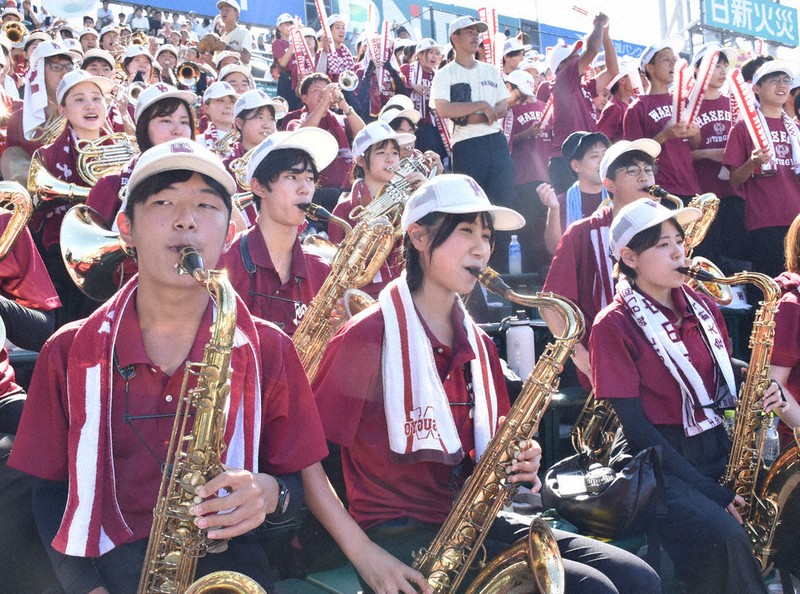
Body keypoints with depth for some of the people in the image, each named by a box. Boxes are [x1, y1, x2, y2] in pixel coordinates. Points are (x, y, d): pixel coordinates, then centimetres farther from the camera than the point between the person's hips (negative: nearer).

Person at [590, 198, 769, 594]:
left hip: (717, 452, 6)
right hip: (658, 464, -6)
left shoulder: (702, 308, 12)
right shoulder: (614, 326, -7)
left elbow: (725, 384, 18)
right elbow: (633, 425, -12)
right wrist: (708, 490, -18)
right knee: (724, 538, -31)